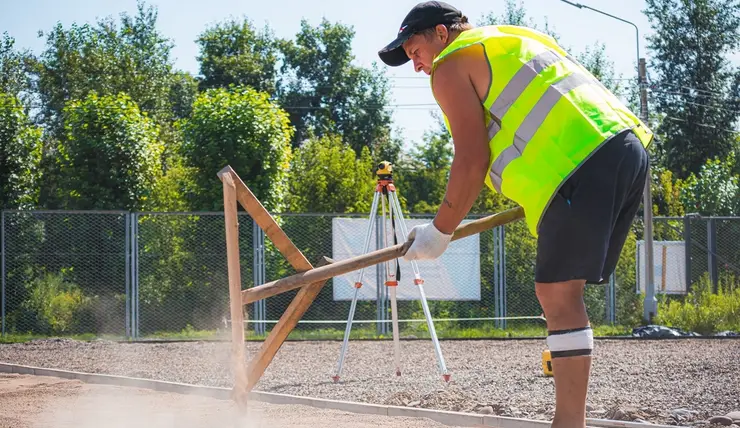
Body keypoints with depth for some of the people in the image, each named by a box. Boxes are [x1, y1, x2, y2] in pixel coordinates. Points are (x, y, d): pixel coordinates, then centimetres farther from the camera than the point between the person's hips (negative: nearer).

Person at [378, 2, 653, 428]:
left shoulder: (452, 63, 6)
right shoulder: (518, 37, 32)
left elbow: (472, 161, 0)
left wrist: (440, 232, 8)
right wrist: (534, 196, 32)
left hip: (581, 164, -9)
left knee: (557, 294, -9)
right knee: (563, 293, 12)